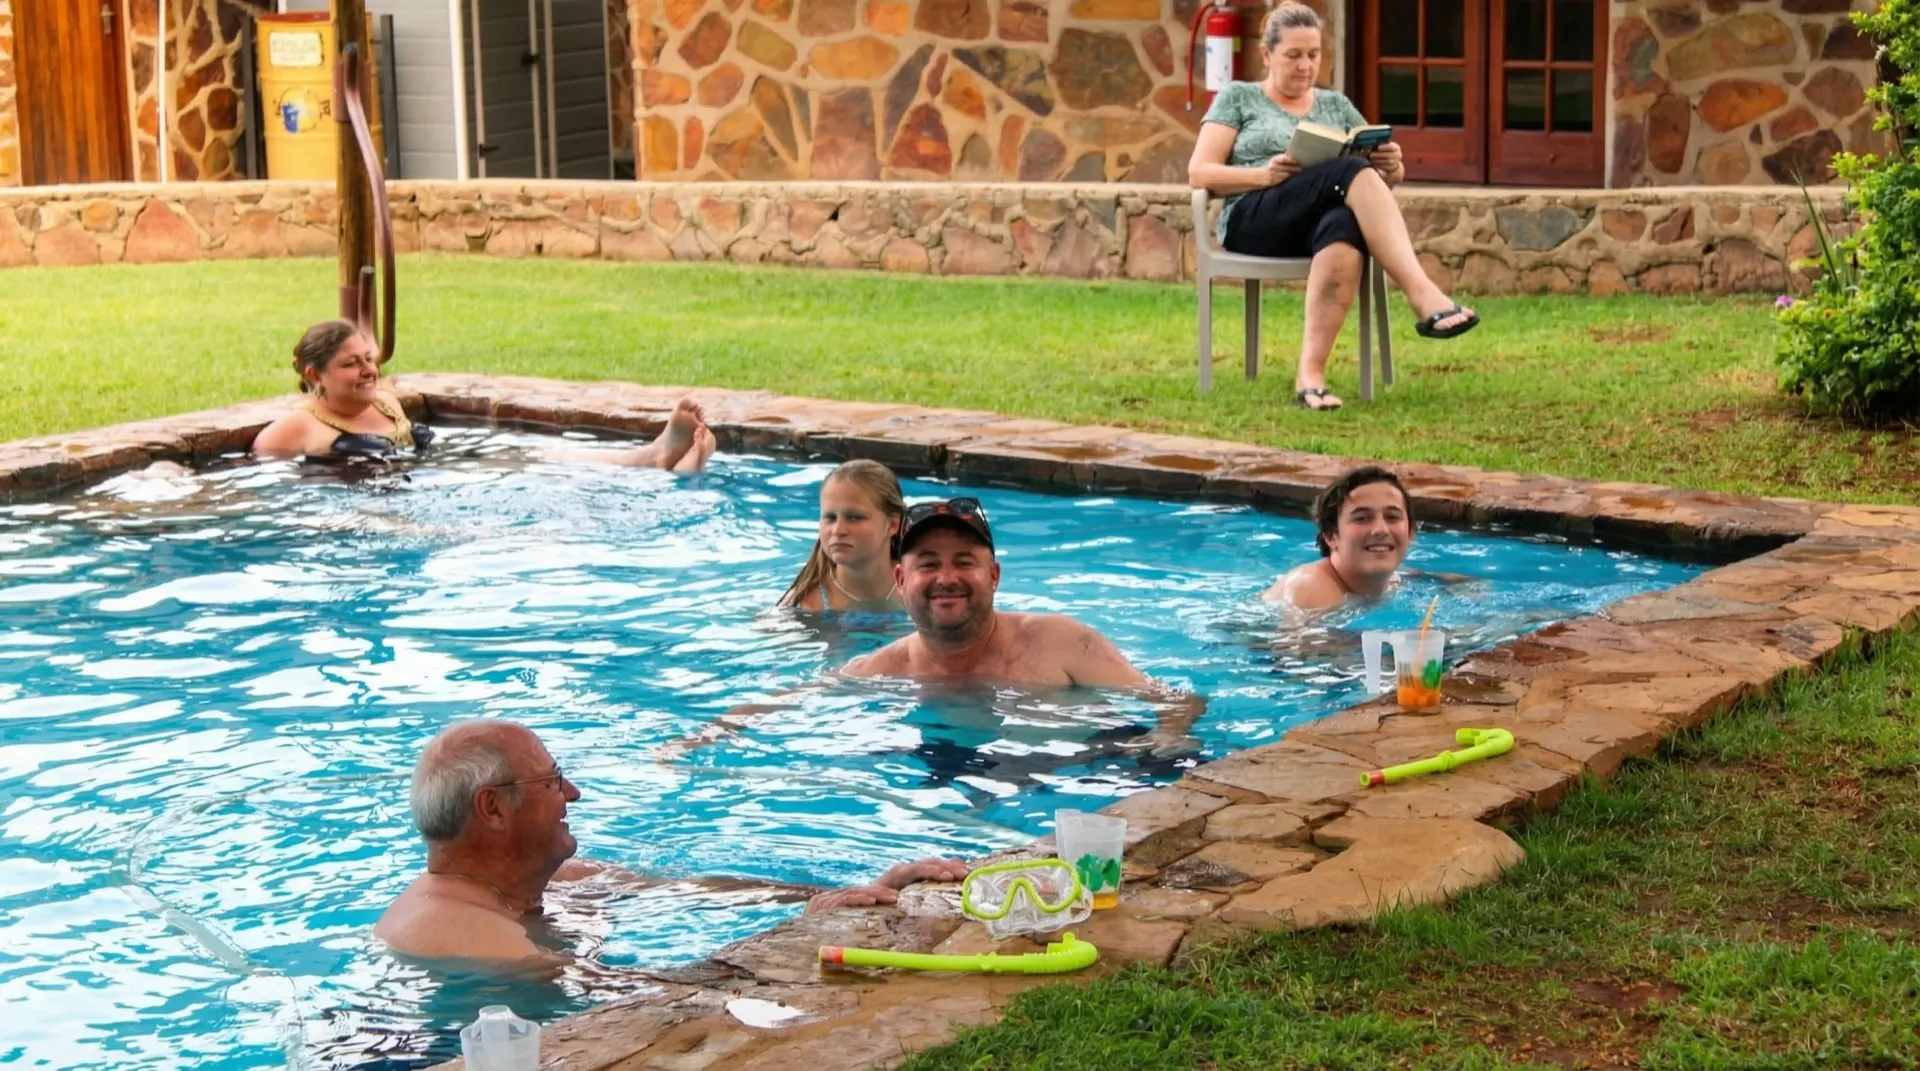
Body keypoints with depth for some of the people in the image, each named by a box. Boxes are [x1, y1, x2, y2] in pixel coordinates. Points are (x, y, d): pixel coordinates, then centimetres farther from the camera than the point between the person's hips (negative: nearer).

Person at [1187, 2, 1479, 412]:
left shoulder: (1336, 106, 26)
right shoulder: (1238, 98, 16)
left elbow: (1389, 175, 22)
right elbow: (1199, 172, 4)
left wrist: (1391, 166, -5)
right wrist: (1263, 174, -14)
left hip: (1328, 218, 3)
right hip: (1254, 220, -3)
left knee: (1344, 228, -40)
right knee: (1352, 173, -33)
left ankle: (1310, 373, -49)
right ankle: (1424, 297, -46)